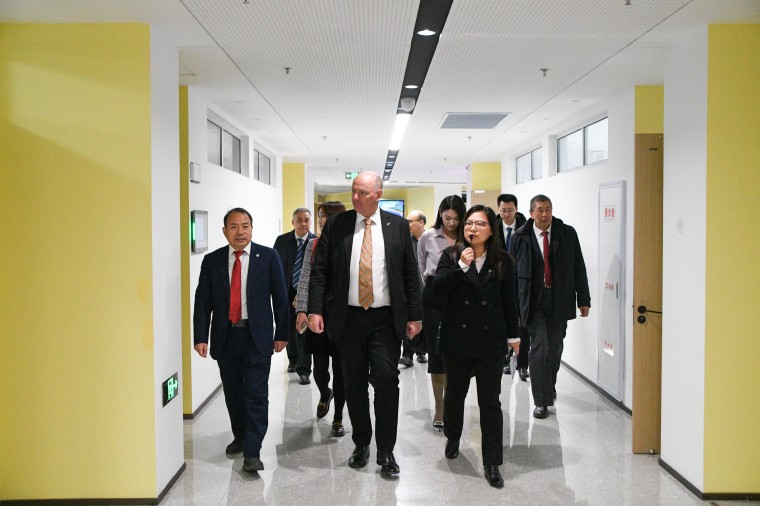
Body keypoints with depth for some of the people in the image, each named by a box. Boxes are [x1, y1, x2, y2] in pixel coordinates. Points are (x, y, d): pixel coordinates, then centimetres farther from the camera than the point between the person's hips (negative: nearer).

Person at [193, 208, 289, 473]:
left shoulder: (268, 257, -2)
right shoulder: (212, 261, 3)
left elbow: (280, 297, 0)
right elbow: (202, 301, 3)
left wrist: (281, 333, -1)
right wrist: (200, 337, -4)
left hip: (257, 336, -3)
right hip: (225, 337, 3)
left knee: (256, 395, -4)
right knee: (233, 393, 15)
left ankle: (252, 452, 2)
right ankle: (240, 436, 35)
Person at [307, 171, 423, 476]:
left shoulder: (397, 225, 3)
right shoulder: (336, 224, 3)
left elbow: (410, 273, 4)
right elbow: (320, 270, 1)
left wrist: (415, 315, 1)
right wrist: (315, 310, -9)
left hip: (386, 318, -1)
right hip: (349, 317, 1)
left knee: (386, 382, -3)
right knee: (354, 384, 10)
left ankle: (386, 451, 12)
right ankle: (361, 445, 27)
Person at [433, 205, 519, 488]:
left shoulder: (503, 261, -1)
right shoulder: (451, 256, -2)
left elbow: (509, 301, 4)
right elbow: (438, 288, -13)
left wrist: (513, 335, 9)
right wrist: (461, 266, -23)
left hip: (490, 340, -1)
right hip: (457, 337, 1)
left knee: (490, 401, 2)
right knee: (455, 393, 18)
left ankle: (492, 463, 11)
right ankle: (452, 438, 45)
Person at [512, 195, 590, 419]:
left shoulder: (567, 233, 3)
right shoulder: (521, 237, -1)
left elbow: (579, 268, 5)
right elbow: (512, 272, 1)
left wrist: (583, 299, 2)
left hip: (560, 299, 2)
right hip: (534, 300, -2)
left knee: (555, 347, 9)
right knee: (540, 347, -6)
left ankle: (549, 389, 33)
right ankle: (542, 400, 3)